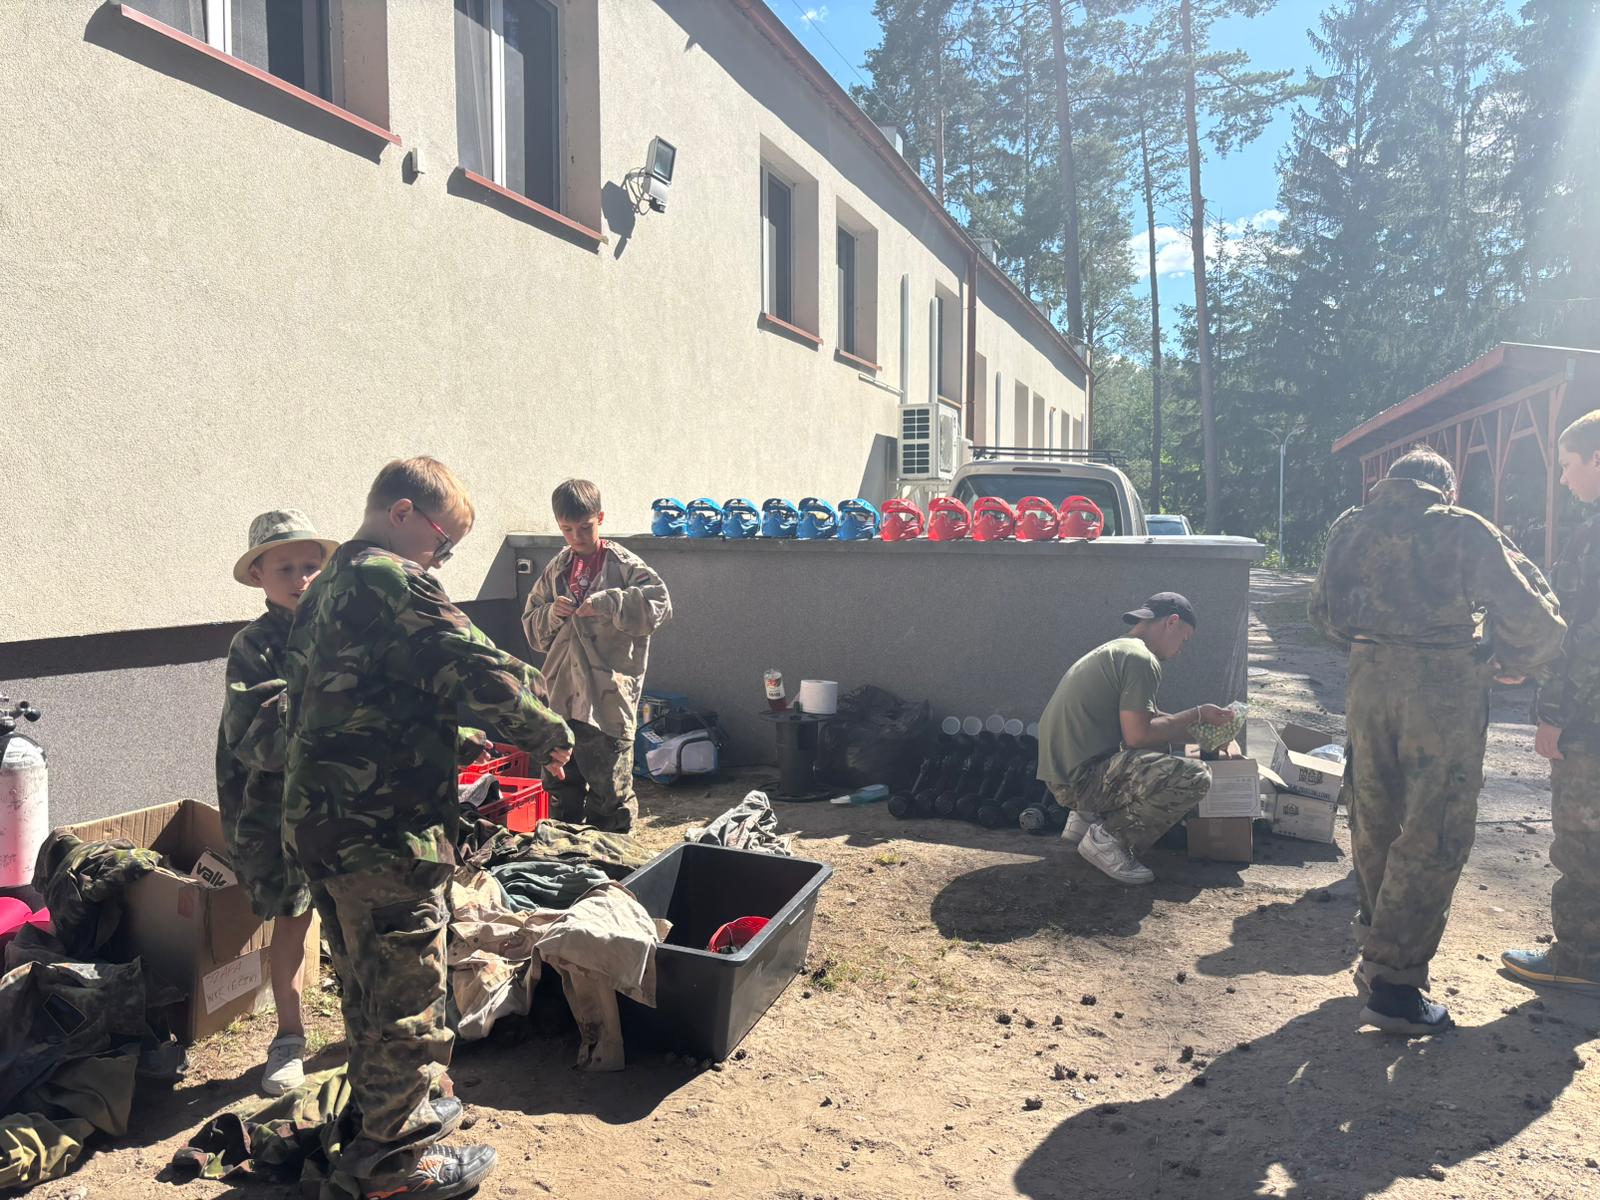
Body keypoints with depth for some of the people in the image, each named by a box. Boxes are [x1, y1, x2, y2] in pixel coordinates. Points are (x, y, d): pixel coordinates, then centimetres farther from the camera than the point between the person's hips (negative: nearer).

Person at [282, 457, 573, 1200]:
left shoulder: (325, 589, 14)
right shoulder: (396, 582, -17)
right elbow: (475, 674, -23)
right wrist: (549, 733, -8)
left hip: (319, 819, 10)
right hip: (384, 832, -10)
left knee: (366, 981, 24)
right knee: (407, 996, 5)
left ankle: (378, 1109, 41)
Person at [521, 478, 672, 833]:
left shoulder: (623, 564, -5)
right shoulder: (557, 567, 11)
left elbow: (660, 604, -17)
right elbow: (531, 624, 14)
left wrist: (606, 604, -25)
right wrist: (552, 613, -7)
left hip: (609, 696, -6)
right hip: (562, 695, 6)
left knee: (609, 791, 3)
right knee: (561, 788, 17)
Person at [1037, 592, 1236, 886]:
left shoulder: (1117, 649, 20)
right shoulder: (1141, 659, -12)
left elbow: (1141, 719, 24)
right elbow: (1137, 735, -16)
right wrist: (1196, 715, -3)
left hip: (1061, 772, 10)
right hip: (1080, 777, -10)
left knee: (1158, 749, 28)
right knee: (1195, 776, -17)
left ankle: (1087, 818, 15)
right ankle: (1109, 838, -6)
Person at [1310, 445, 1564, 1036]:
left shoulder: (1351, 527, 11)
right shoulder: (1462, 529, -2)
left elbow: (1324, 613, 19)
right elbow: (1530, 616, -5)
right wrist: (1511, 662, 14)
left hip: (1369, 679, 5)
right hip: (1444, 685, -5)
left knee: (1373, 822, 17)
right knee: (1433, 836, 1)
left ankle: (1377, 954, 31)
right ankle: (1393, 985, 2)